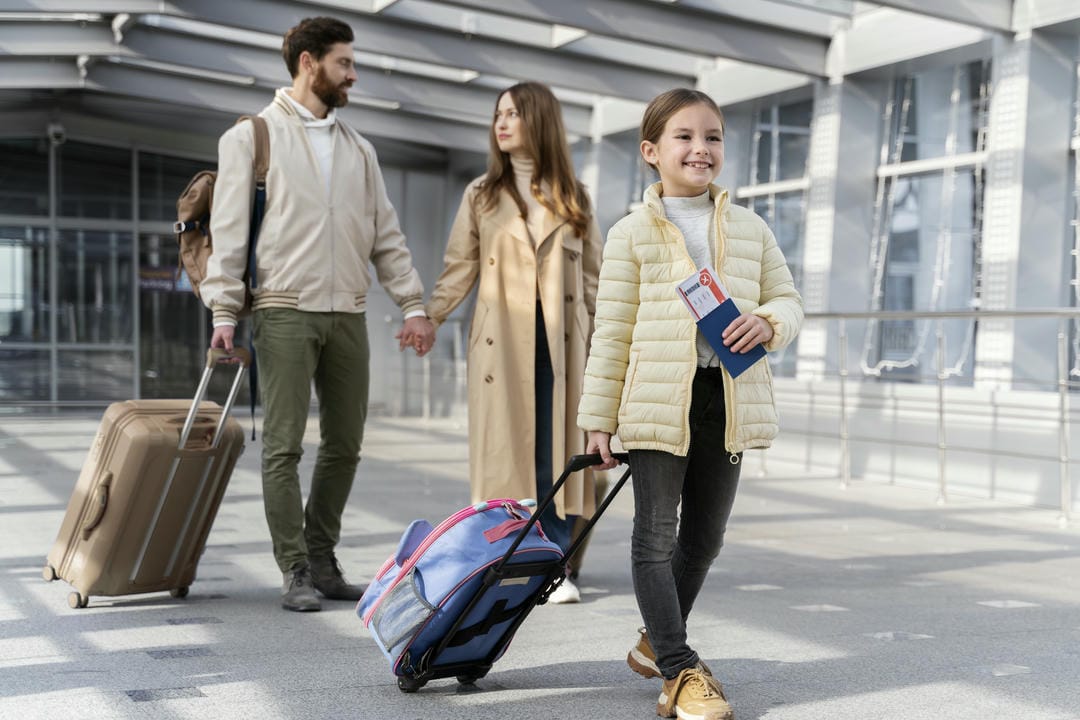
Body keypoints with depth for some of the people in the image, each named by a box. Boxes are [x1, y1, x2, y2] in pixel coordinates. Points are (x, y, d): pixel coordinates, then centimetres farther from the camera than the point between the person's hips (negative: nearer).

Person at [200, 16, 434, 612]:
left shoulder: (358, 149, 19)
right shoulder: (252, 137, 4)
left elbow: (385, 234, 17)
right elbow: (229, 232, -1)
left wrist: (412, 303, 7)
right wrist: (224, 311, -10)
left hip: (347, 315, 5)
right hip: (284, 311, -5)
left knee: (344, 444, 7)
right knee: (284, 445, -4)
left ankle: (322, 559, 19)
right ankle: (295, 570, 2)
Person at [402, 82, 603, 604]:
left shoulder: (574, 198, 12)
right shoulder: (481, 194, 12)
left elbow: (593, 276, 11)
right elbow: (459, 268, 7)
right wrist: (428, 318, -5)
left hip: (559, 340, 0)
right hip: (501, 339, 0)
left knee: (555, 450, -1)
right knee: (503, 446, -2)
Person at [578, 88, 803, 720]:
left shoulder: (750, 229, 10)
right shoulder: (632, 234, 0)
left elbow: (789, 301, 13)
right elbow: (612, 332, 0)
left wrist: (767, 321, -12)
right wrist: (599, 419, -2)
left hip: (729, 400, 4)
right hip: (658, 401, -3)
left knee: (704, 536, 12)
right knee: (656, 536, -1)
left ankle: (657, 642, 32)